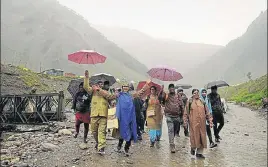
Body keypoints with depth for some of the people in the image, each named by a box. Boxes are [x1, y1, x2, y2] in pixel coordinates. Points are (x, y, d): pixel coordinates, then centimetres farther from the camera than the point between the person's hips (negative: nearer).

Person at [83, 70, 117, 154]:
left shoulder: (105, 92, 14)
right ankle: (98, 142, 37)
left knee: (102, 131, -7)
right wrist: (86, 77, -12)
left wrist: (99, 90, -12)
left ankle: (101, 148, -10)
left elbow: (109, 96, -7)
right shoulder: (93, 91, 12)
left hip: (103, 115, -1)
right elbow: (86, 87, -2)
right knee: (94, 130, 11)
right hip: (94, 114, 1)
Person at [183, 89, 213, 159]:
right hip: (193, 122, -3)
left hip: (202, 123, 4)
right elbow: (186, 112, 1)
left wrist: (210, 121, 8)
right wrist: (185, 121, -4)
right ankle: (193, 148, 27)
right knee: (194, 136, -1)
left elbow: (207, 113, 13)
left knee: (202, 137, 4)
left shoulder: (202, 102, 12)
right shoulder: (189, 102, 2)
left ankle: (199, 152, 17)